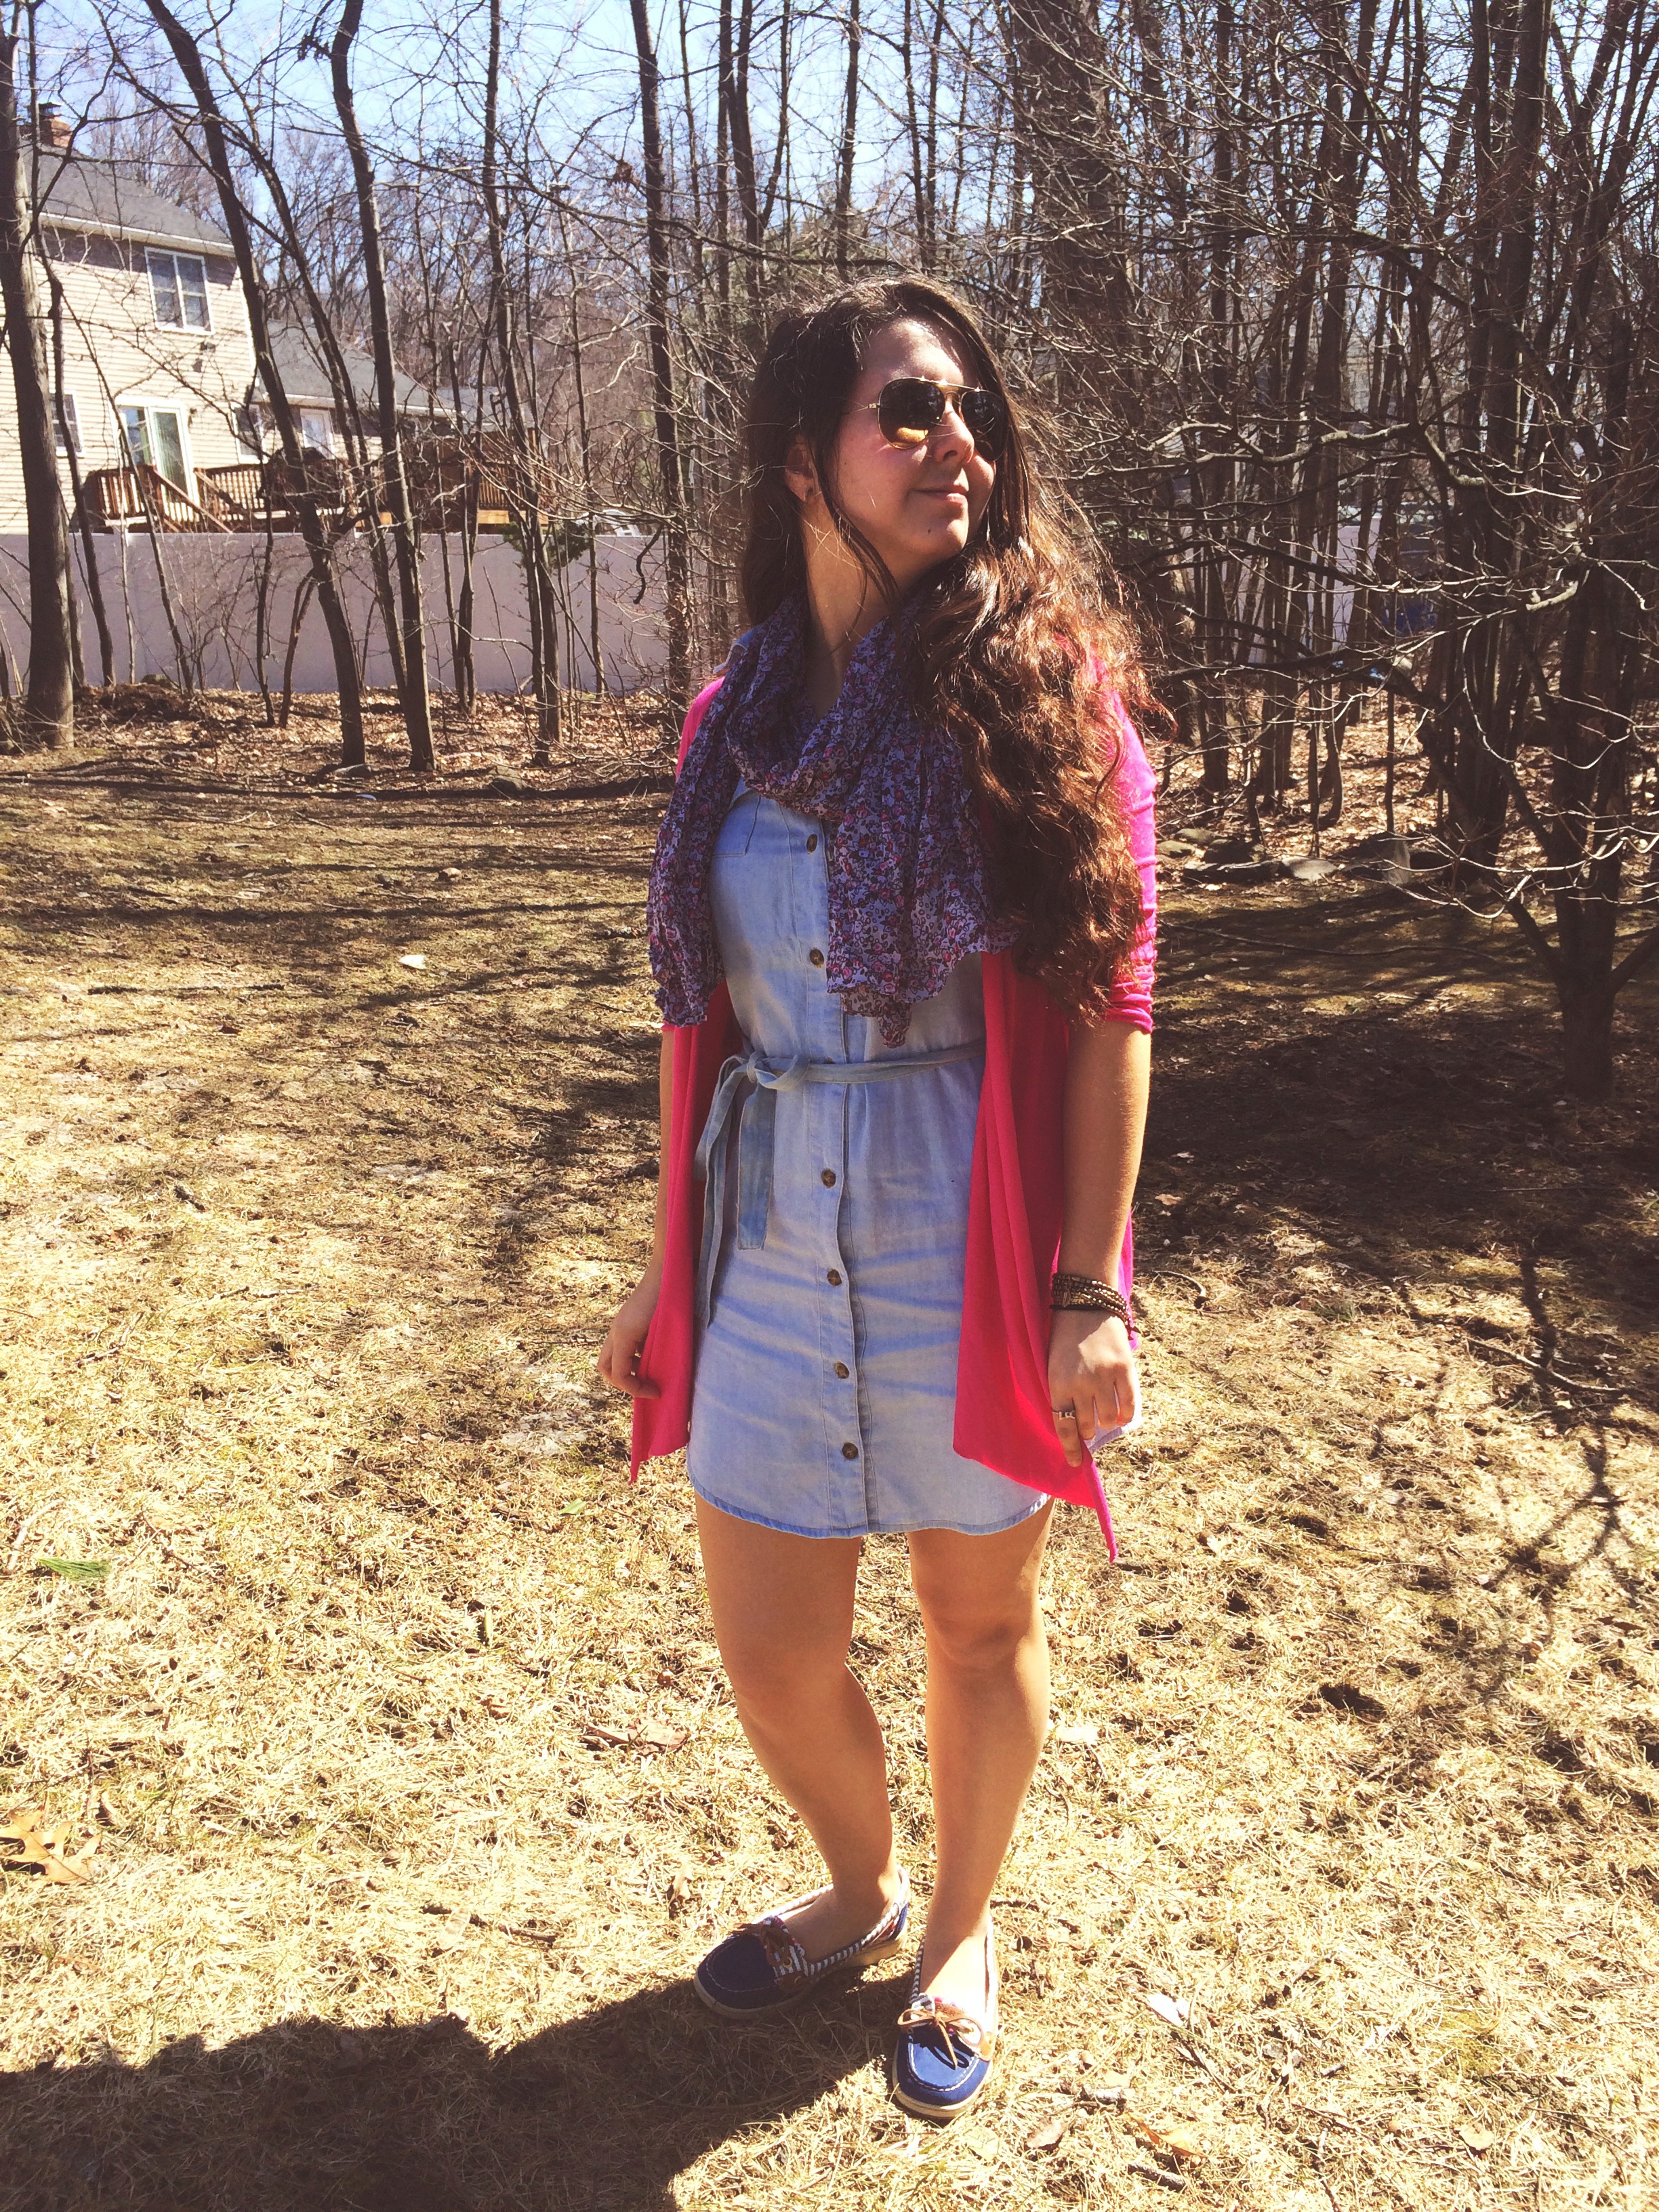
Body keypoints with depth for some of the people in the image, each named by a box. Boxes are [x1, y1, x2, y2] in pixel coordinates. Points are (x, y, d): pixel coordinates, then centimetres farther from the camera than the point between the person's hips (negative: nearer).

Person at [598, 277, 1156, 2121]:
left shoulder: (1045, 690, -7)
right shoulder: (733, 720, 4)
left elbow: (1110, 1005, -9)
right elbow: (698, 1018, 8)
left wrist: (1093, 1291, -11)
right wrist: (670, 1267, 11)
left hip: (973, 1255, -3)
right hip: (776, 1254, 4)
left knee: (978, 1618, 16)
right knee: (770, 1654, 13)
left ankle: (962, 1932, 46)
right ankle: (860, 1892, 47)